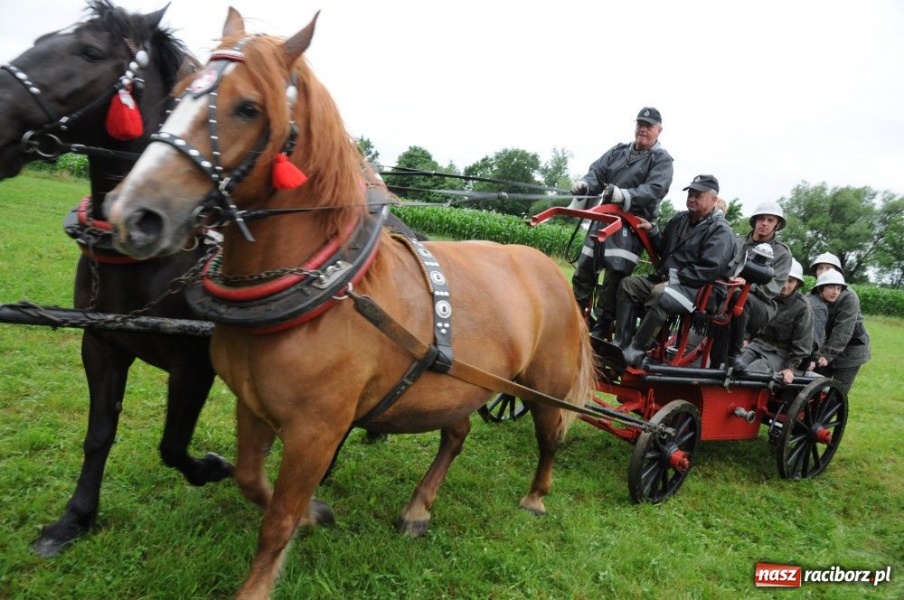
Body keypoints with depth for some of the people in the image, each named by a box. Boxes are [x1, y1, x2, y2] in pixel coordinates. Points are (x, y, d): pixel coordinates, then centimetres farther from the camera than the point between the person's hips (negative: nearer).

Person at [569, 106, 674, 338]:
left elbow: (653, 190, -16)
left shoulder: (662, 160, 0)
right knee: (584, 269, 9)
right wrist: (585, 184, -19)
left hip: (633, 223, -5)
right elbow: (597, 172, 6)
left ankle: (602, 328, -3)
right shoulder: (618, 151, 15)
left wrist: (625, 196, -34)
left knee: (615, 275, -11)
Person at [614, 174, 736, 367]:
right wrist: (652, 230, 7)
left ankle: (635, 352, -29)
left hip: (695, 289, -8)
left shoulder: (720, 230, -8)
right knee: (628, 284, -9)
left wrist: (675, 277, -20)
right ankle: (620, 344, -14)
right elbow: (664, 249, 26)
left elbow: (710, 269, -19)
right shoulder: (680, 219, 16)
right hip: (666, 280, 8)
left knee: (660, 295, -36)